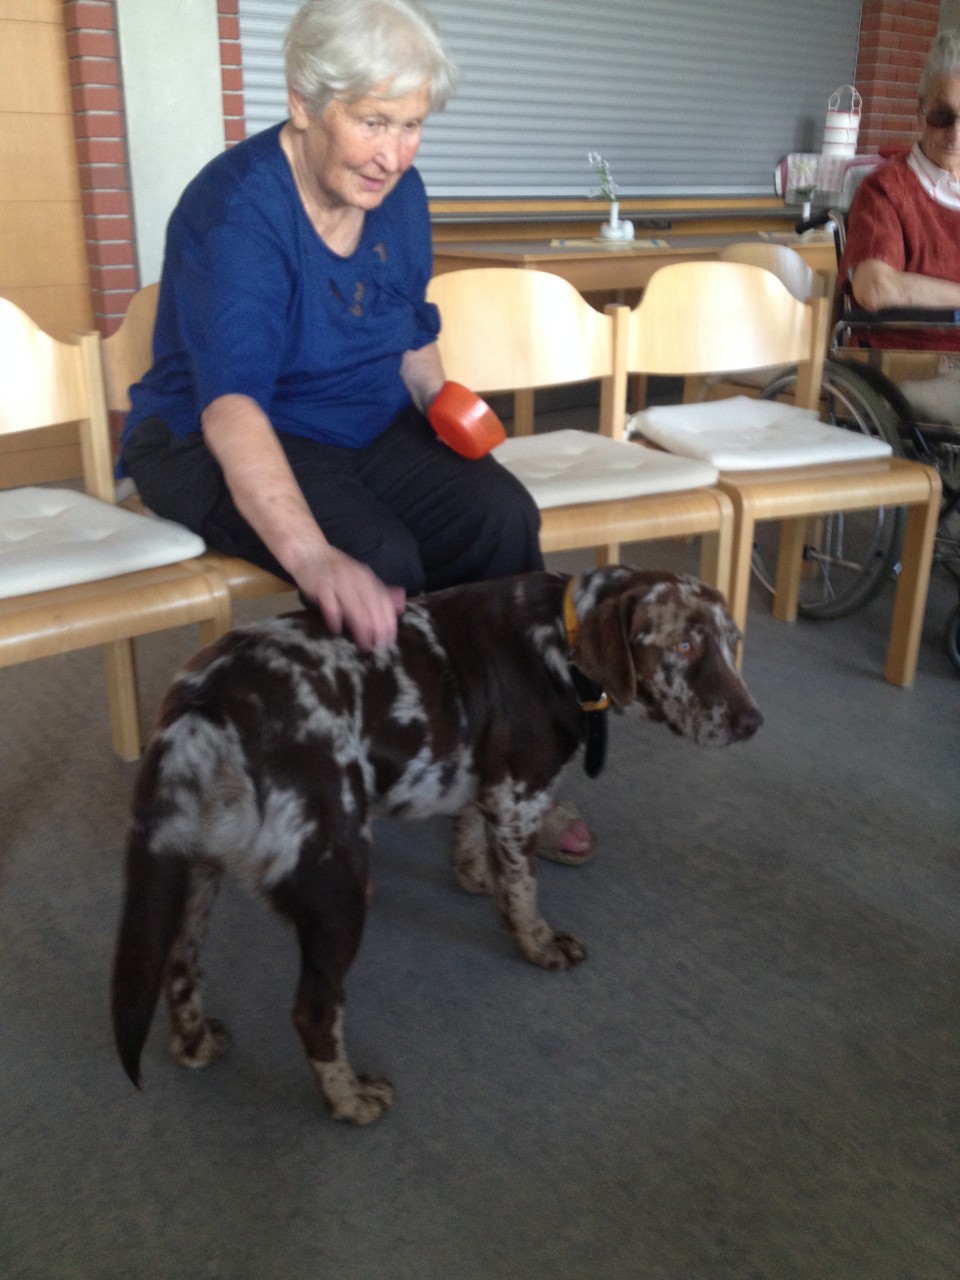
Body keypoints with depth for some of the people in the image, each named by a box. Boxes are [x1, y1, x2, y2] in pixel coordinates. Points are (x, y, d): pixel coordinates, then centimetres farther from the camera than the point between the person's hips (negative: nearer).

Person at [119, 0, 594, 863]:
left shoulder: (398, 192, 0)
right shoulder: (235, 211, -24)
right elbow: (231, 403, -39)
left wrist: (444, 403, -6)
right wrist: (315, 557, -54)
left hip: (367, 429, 6)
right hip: (215, 444, -6)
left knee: (502, 517, -20)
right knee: (381, 559, -32)